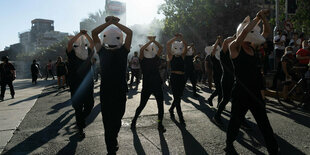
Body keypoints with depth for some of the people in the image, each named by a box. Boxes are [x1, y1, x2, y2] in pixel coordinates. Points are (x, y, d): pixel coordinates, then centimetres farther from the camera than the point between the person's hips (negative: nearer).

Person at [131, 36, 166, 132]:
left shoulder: (155, 58, 10)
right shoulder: (143, 60, 0)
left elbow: (161, 48, 5)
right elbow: (141, 49, -17)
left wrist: (154, 41, -4)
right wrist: (150, 41, -13)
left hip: (157, 85, 4)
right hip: (146, 86, -3)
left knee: (160, 105, 2)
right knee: (142, 105, 7)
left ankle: (160, 125, 14)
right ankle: (134, 121, 29)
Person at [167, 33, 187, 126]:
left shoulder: (182, 56, 13)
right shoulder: (171, 56, 4)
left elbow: (185, 46, 1)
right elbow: (168, 44, -6)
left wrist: (181, 38, -7)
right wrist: (175, 38, -3)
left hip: (182, 77, 5)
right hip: (174, 77, -4)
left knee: (179, 97, 12)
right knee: (176, 98, -6)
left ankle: (171, 109, 39)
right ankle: (181, 118, -3)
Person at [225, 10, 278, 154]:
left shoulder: (252, 47, 10)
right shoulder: (235, 47, -10)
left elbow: (266, 32, 17)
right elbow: (244, 31, -26)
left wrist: (263, 17, 3)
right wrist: (258, 17, -15)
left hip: (255, 91, 6)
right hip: (240, 92, -6)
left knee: (264, 122, 11)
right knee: (236, 120, 11)